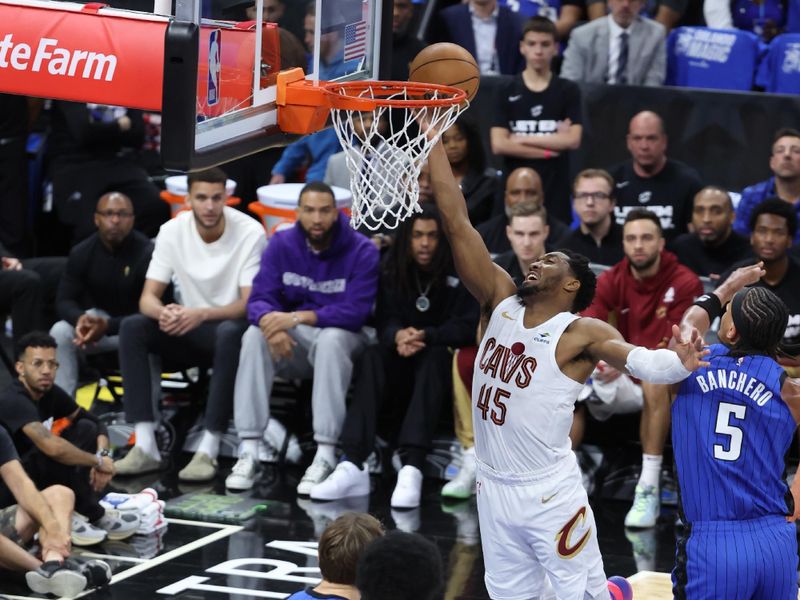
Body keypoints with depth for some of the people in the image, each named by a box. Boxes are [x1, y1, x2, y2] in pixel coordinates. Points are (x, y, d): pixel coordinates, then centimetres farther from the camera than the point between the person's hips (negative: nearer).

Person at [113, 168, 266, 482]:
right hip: (191, 331, 4)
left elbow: (250, 303, -20)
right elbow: (148, 297, -7)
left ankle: (209, 450, -38)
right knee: (131, 327, -22)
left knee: (229, 334, -39)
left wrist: (201, 314, -37)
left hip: (232, 326, -4)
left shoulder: (250, 232, -16)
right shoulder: (173, 231, -5)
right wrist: (163, 312, -33)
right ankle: (145, 447, -28)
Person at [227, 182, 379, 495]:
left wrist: (299, 317, -31)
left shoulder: (362, 251, -12)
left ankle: (325, 455, -37)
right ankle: (249, 451, -29)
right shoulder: (281, 245, -2)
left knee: (330, 340, -37)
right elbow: (259, 299, -9)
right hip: (293, 340, 3)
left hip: (341, 335, -3)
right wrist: (272, 323, -34)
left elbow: (356, 312, -21)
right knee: (255, 336, -27)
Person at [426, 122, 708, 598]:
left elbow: (639, 360, -28)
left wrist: (678, 364, -52)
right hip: (494, 488, 6)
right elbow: (457, 224, 0)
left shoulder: (581, 332, -11)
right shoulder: (501, 301, 2)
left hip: (550, 494, -6)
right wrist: (434, 139, -4)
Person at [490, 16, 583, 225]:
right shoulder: (507, 92, 3)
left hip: (555, 189, 0)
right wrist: (551, 146, -7)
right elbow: (499, 145, -7)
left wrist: (523, 139, -6)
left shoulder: (568, 91, 4)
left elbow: (573, 140, -6)